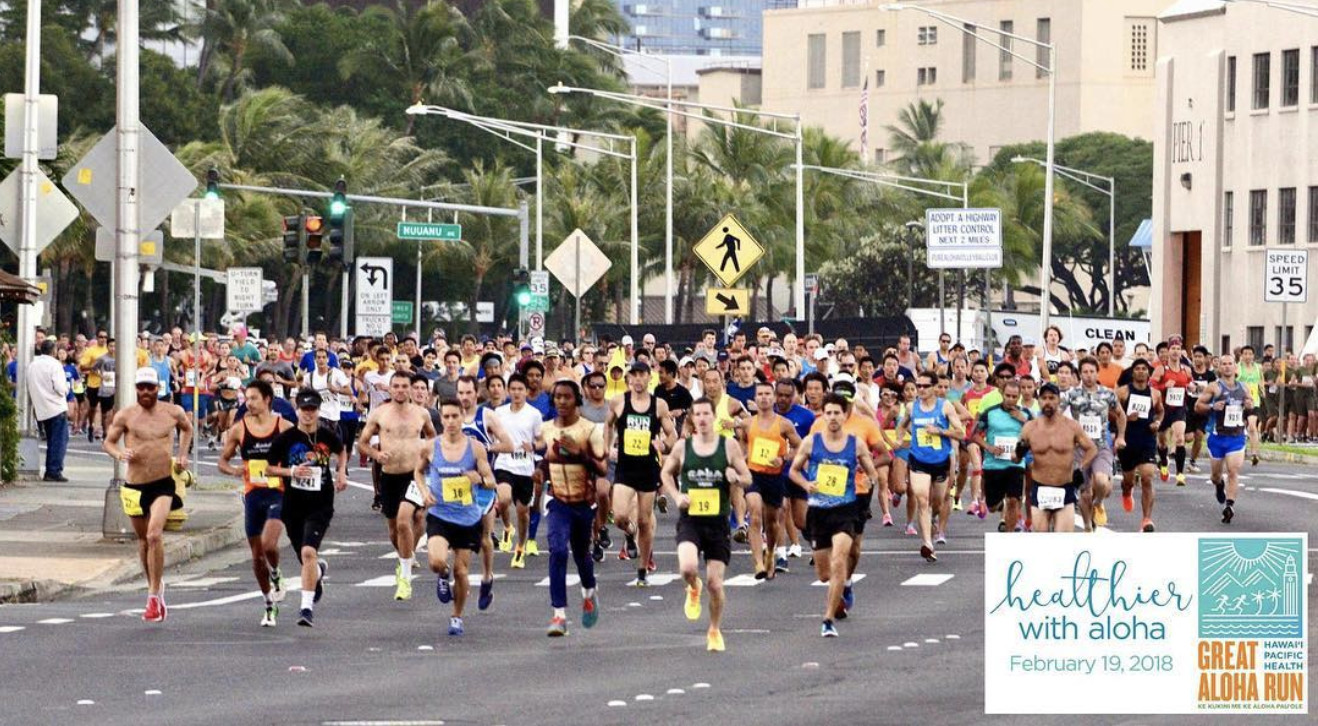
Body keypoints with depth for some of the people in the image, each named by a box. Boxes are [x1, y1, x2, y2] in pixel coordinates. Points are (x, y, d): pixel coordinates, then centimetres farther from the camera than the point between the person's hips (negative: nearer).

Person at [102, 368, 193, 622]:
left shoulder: (173, 412, 1)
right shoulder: (125, 416, -1)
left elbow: (187, 428, 23)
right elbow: (108, 441, 7)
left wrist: (182, 454, 11)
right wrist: (118, 453, -14)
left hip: (163, 484, -2)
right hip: (135, 486, 2)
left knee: (154, 535, -21)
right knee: (143, 539, 14)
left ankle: (154, 594, -17)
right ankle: (154, 586, 35)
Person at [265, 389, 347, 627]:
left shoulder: (328, 435, -1)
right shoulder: (286, 438, -5)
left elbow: (341, 451, 22)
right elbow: (268, 467, 2)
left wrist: (341, 473, 7)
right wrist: (291, 471, -15)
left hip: (321, 505, -2)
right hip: (293, 505, 2)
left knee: (308, 552, -22)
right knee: (305, 558, 16)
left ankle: (307, 607, -19)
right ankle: (319, 571, 55)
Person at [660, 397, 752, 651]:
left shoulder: (729, 445, -1)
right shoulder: (682, 447, 1)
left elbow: (747, 478, 5)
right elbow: (666, 473, 17)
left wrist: (736, 478, -18)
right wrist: (676, 496, 0)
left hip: (718, 522, 0)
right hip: (690, 519, 0)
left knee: (715, 583, 1)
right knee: (688, 568, -26)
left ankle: (715, 631, 23)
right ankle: (693, 590, 12)